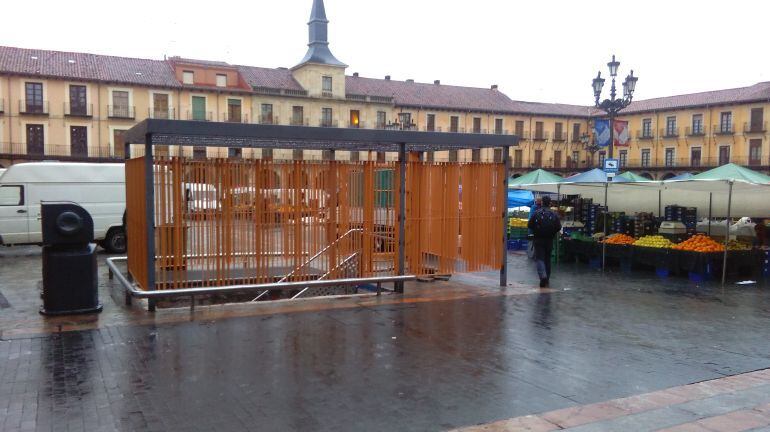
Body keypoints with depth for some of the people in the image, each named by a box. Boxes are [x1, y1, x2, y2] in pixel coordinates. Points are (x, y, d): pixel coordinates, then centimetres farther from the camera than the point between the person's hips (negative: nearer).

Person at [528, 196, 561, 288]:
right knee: (547, 258, 15)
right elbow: (559, 227, -4)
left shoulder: (536, 213, -8)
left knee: (539, 258, -1)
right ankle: (547, 279, 22)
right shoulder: (554, 214, -3)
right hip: (549, 240, 2)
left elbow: (529, 225, -8)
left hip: (538, 239, -2)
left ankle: (543, 276, -22)